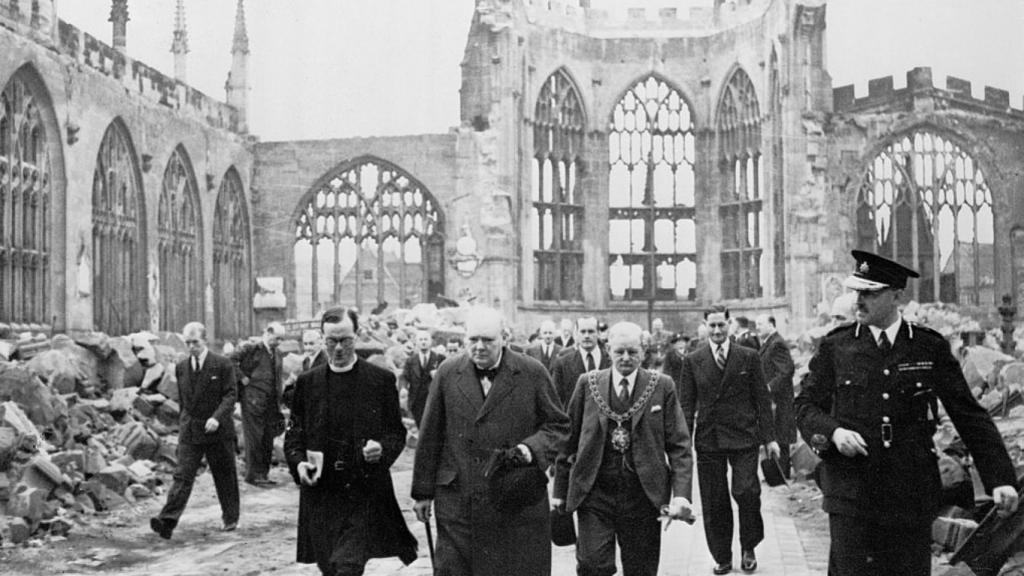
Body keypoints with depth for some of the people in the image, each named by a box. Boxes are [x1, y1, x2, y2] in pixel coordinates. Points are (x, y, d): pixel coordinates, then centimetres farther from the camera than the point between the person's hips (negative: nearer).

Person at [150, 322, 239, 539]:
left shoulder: (223, 365, -6)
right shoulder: (181, 368, 9)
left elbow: (230, 395, -10)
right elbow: (182, 400, 17)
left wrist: (217, 417, -24)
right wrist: (182, 424, 16)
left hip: (218, 430, -3)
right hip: (189, 431, 3)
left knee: (224, 476, 9)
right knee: (182, 475, -7)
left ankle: (230, 518, 25)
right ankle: (167, 521, -15)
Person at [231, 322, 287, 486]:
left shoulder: (277, 355, 15)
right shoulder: (251, 349, -6)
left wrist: (278, 404, 16)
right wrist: (242, 377, -12)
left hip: (270, 402, 7)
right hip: (253, 399, -7)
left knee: (268, 439, 8)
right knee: (254, 437, -3)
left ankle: (263, 474, 17)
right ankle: (253, 474, 4)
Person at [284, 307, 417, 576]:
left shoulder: (382, 379, 0)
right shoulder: (307, 381, 7)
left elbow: (397, 432, 4)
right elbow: (294, 432, 11)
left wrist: (382, 448, -17)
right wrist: (298, 462, -8)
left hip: (364, 490, -3)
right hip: (321, 491, 3)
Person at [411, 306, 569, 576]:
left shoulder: (532, 373, -1)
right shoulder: (448, 373, 4)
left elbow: (558, 425, 6)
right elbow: (430, 437, 8)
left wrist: (532, 448, -13)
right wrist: (423, 492, 8)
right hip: (457, 501, 1)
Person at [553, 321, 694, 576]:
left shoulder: (662, 387, 2)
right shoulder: (588, 383, 4)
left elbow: (679, 445, -1)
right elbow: (569, 438, 8)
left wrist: (681, 494, -12)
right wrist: (560, 490, 6)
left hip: (643, 495, 0)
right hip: (594, 492, 0)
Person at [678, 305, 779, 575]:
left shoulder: (749, 357, 5)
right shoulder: (692, 361, 5)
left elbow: (762, 399, 5)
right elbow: (686, 404, 5)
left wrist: (768, 437, 1)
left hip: (743, 437, -1)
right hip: (708, 440, 1)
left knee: (746, 491, -11)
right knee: (714, 502, 4)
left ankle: (748, 548, 13)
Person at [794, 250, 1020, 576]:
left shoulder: (930, 348, 2)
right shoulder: (835, 347, 3)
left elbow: (970, 416, 4)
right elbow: (805, 406, 7)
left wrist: (1001, 478, -4)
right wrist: (833, 432, -14)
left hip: (912, 498, 1)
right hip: (851, 495, 0)